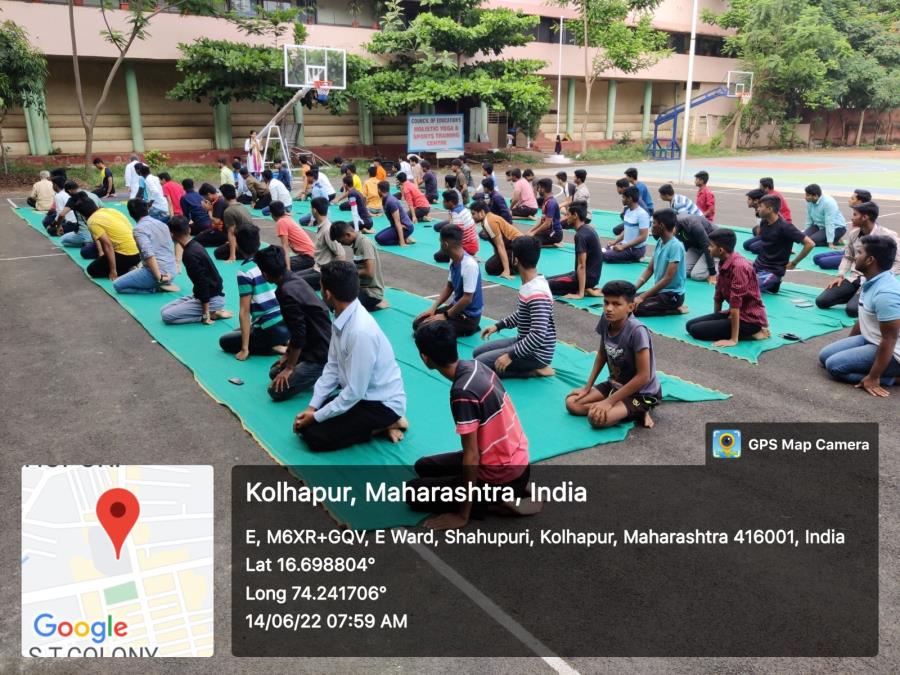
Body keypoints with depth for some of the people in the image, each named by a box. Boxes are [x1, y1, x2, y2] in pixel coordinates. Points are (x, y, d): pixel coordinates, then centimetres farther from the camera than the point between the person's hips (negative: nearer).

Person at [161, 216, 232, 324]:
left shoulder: (190, 254, -23)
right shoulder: (195, 245, 6)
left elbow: (203, 284, -24)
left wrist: (206, 314, -20)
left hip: (212, 298, -9)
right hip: (206, 294, 9)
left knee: (167, 315, -13)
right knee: (164, 310, 8)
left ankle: (211, 314, -6)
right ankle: (211, 312, 6)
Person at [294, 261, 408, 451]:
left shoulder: (361, 331, -32)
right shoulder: (341, 318, -5)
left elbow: (354, 392, -26)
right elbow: (332, 367, 4)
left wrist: (316, 416, -15)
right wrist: (312, 407, -2)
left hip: (382, 404, -8)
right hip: (359, 394, 8)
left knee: (314, 435, -14)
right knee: (305, 422, 6)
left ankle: (384, 424, -1)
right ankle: (380, 422, 10)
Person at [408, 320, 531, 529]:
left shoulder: (463, 393, -29)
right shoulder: (476, 366, -3)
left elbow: (471, 456, -23)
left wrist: (463, 516, -14)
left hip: (502, 477, -8)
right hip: (517, 461, 8)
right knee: (424, 467, 18)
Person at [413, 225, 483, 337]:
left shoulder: (469, 265, -27)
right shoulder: (453, 261, 1)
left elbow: (467, 299, -25)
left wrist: (445, 316, -15)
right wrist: (433, 308, 2)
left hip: (468, 316, -9)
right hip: (456, 307, 9)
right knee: (418, 323, 4)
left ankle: (467, 328, -4)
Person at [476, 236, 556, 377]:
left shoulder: (537, 294, -28)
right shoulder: (529, 284, 3)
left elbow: (538, 336, -31)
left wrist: (511, 356, -27)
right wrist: (498, 326, 13)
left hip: (536, 353, -10)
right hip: (525, 343, 10)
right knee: (478, 352, 13)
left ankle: (534, 370, -5)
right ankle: (530, 367, 8)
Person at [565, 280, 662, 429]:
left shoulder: (637, 331, -29)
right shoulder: (606, 321, -9)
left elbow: (643, 377, -25)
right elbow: (602, 355, 9)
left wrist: (609, 401, -23)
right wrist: (587, 387, 4)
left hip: (642, 392, -8)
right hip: (616, 385, 8)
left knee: (597, 418, -28)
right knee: (571, 403, -5)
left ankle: (637, 412, -3)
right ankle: (630, 409, 0)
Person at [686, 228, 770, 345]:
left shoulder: (738, 266, -25)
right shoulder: (724, 262, 4)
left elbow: (736, 304, -27)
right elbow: (719, 293, 12)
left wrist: (734, 339, -27)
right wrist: (715, 319, 19)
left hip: (750, 318, -9)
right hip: (736, 314, 9)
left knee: (696, 330, -18)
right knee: (690, 325, 1)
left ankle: (752, 332, -6)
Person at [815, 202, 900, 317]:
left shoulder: (887, 236, -10)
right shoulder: (854, 234, 6)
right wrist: (840, 275, 2)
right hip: (854, 279, 6)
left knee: (852, 309, -29)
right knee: (821, 301, -10)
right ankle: (855, 296, 12)